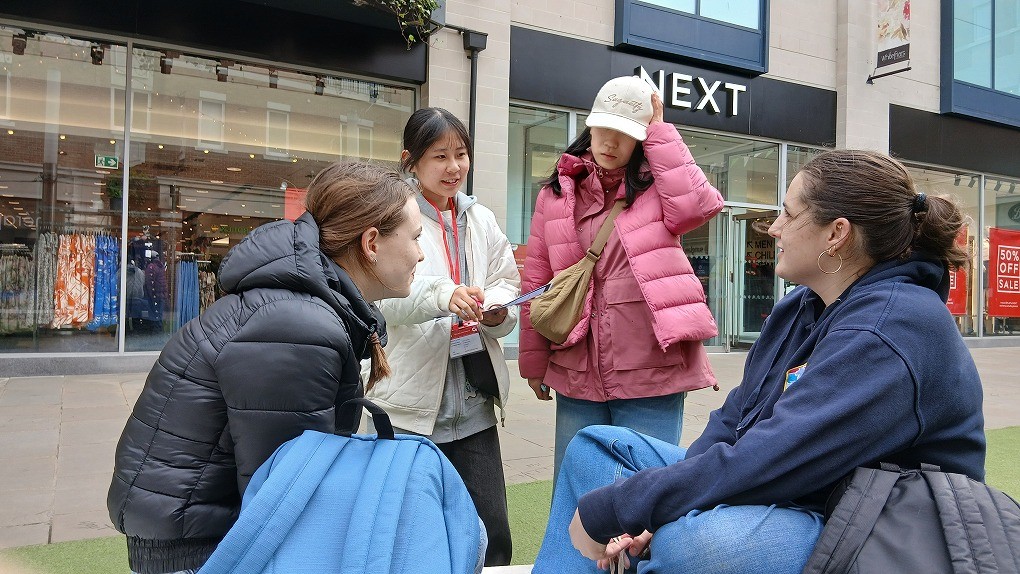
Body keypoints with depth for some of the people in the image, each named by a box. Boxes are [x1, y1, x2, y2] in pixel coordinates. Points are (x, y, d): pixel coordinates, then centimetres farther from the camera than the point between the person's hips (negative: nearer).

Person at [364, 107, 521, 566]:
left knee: (494, 536, 7)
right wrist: (444, 294, -36)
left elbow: (508, 288, 11)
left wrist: (496, 310, -12)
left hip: (474, 402, 4)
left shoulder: (482, 221, 13)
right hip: (413, 403, -4)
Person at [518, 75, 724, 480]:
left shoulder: (656, 186, 3)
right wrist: (534, 361, 8)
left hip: (652, 375, -2)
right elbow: (536, 281, 8)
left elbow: (698, 206, -19)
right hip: (577, 375, 2)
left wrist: (660, 133, -9)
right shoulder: (557, 193, 6)